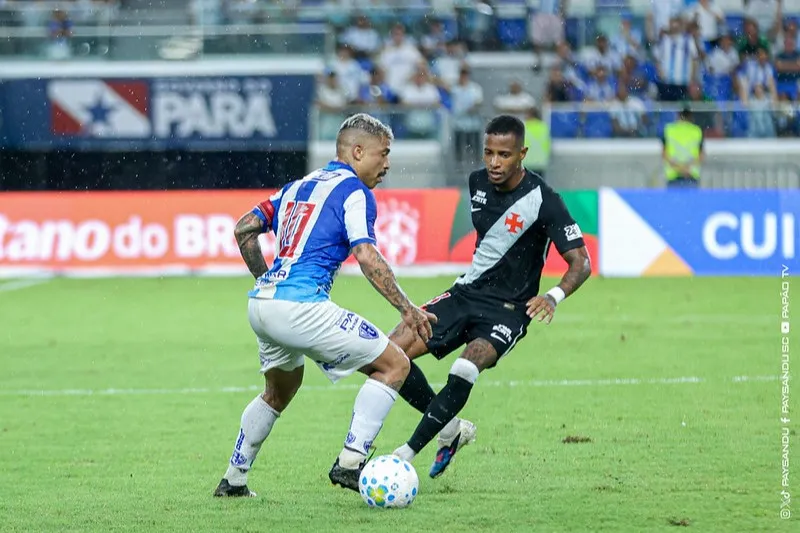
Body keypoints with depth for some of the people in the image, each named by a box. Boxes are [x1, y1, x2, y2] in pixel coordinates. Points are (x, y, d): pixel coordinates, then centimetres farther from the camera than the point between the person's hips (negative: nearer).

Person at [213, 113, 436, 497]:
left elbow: (244, 228, 21)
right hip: (301, 306, -9)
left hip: (261, 303, 9)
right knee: (394, 365, -2)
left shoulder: (300, 186, 22)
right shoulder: (354, 192, -2)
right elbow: (367, 257, -14)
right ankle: (350, 461, -10)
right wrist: (408, 310, -14)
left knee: (280, 389, 32)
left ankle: (233, 479, 34)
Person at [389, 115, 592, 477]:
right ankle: (452, 429, 8)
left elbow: (580, 262, -17)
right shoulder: (478, 182, 1)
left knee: (464, 372, -32)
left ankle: (406, 455, -25)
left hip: (508, 310, -6)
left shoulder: (543, 201, -17)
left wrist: (553, 296, -35)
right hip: (466, 293, 6)